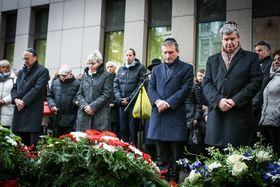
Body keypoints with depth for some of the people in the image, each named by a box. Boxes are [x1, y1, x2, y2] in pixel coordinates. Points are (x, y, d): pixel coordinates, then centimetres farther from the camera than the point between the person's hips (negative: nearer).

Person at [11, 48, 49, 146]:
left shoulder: (43, 71, 0)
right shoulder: (21, 72, 22)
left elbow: (38, 88, -11)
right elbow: (14, 88, 16)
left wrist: (24, 101, -14)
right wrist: (16, 99, -4)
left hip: (33, 112, -6)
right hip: (19, 111, 6)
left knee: (33, 145, -8)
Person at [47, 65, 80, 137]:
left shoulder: (77, 84, -6)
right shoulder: (55, 83, 10)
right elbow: (49, 96, 16)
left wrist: (76, 101, -24)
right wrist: (52, 105, 0)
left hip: (70, 120, -4)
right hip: (56, 118, 5)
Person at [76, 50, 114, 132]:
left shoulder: (107, 76, 3)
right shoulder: (85, 75, 17)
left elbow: (106, 94, -5)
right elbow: (79, 94, 14)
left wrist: (92, 106, -12)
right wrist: (84, 106, -5)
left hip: (100, 115, -4)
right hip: (84, 114, 4)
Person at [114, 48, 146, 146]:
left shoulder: (140, 68, 2)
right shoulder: (121, 69, 17)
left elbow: (140, 85, -8)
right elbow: (116, 85, 13)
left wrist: (129, 99, -12)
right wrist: (120, 99, -3)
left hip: (134, 103, -4)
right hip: (122, 104, 5)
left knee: (133, 130, -4)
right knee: (123, 129, 6)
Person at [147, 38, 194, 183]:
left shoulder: (186, 68, 5)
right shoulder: (156, 69, 19)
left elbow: (185, 90, -6)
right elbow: (151, 88, 10)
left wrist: (168, 103, -16)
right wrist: (158, 101, -11)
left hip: (176, 116, -4)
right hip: (158, 115, 4)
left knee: (176, 156, 2)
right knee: (162, 155, 10)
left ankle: (174, 180, 13)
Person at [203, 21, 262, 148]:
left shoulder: (251, 58, 10)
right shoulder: (212, 60, 19)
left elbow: (255, 82, -1)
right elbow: (207, 83, 9)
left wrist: (235, 100, -11)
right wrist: (218, 100, -9)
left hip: (240, 115, -2)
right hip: (216, 113, 3)